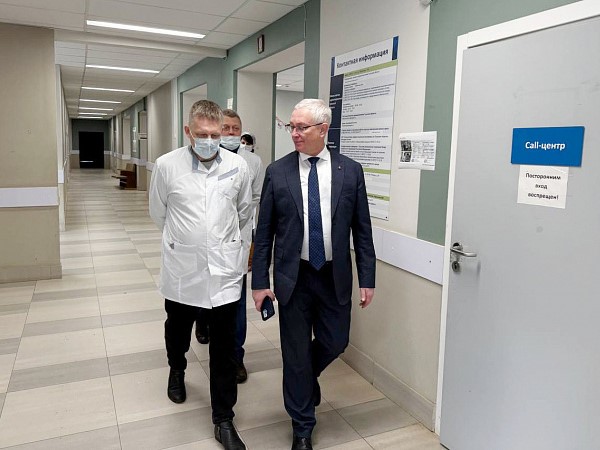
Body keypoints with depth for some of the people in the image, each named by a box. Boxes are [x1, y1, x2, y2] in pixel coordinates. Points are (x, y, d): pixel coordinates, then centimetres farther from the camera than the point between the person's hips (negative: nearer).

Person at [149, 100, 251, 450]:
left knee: (225, 348, 5)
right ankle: (177, 371, 56)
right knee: (178, 331, 23)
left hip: (225, 270, 0)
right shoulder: (167, 165, -7)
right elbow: (158, 213, 8)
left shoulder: (238, 166, -4)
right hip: (181, 268, 1)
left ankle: (224, 420, 20)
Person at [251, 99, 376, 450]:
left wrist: (368, 279, -1)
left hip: (335, 276, 1)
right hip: (293, 276, -1)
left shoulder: (350, 170, -2)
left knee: (335, 343, 12)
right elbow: (264, 232, -1)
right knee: (296, 352, 9)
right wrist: (260, 281, -4)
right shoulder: (277, 171, -3)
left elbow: (362, 229, 1)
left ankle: (303, 378, 47)